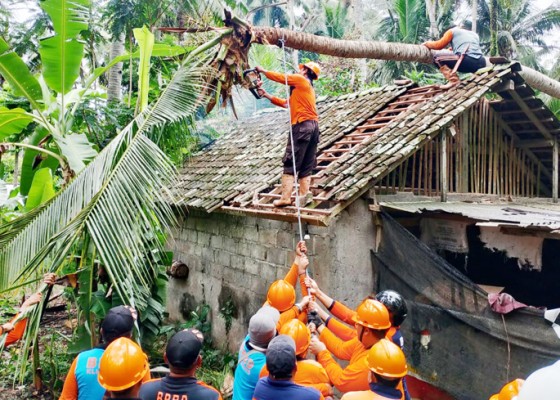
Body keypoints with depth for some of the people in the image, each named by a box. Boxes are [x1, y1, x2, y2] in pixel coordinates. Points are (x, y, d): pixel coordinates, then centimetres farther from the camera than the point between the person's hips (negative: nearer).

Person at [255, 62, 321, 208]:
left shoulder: (300, 79, 3)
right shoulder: (309, 87, 27)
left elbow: (279, 77, 6)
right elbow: (286, 103, 26)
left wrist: (263, 70, 24)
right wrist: (266, 95, 26)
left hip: (302, 125, -9)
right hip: (313, 126, 9)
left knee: (290, 163, -8)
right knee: (306, 165, 8)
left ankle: (285, 198, -9)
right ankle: (304, 196, 5)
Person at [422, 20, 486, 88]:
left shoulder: (453, 31, 17)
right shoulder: (475, 34, 31)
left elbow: (439, 45, 16)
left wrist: (427, 43, 36)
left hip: (467, 62, -6)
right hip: (481, 63, 6)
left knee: (437, 57, 9)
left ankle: (454, 80, -6)